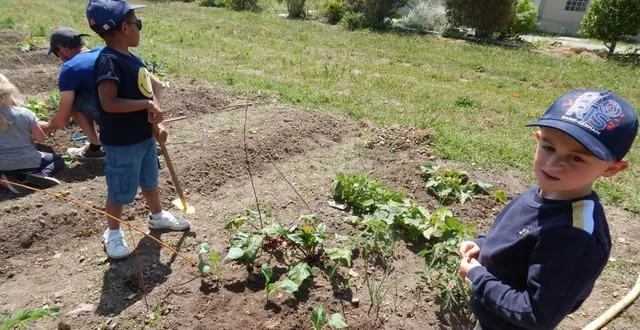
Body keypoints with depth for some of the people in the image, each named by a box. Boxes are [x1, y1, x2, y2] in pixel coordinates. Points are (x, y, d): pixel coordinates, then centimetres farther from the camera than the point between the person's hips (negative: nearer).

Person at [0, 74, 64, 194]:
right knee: (58, 160, 24)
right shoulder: (25, 114, -13)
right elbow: (41, 138, -4)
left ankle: (12, 178, 1)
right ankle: (42, 174, -9)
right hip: (28, 162, -3)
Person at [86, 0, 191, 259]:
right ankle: (113, 233, 30)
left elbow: (152, 89, 9)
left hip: (145, 137, 8)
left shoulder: (133, 58, 6)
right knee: (120, 191, 9)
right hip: (122, 143, -8)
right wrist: (148, 104, -21)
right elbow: (109, 103, -29)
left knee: (150, 181, 25)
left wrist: (156, 122, -4)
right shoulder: (108, 61, -21)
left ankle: (157, 216, 46)